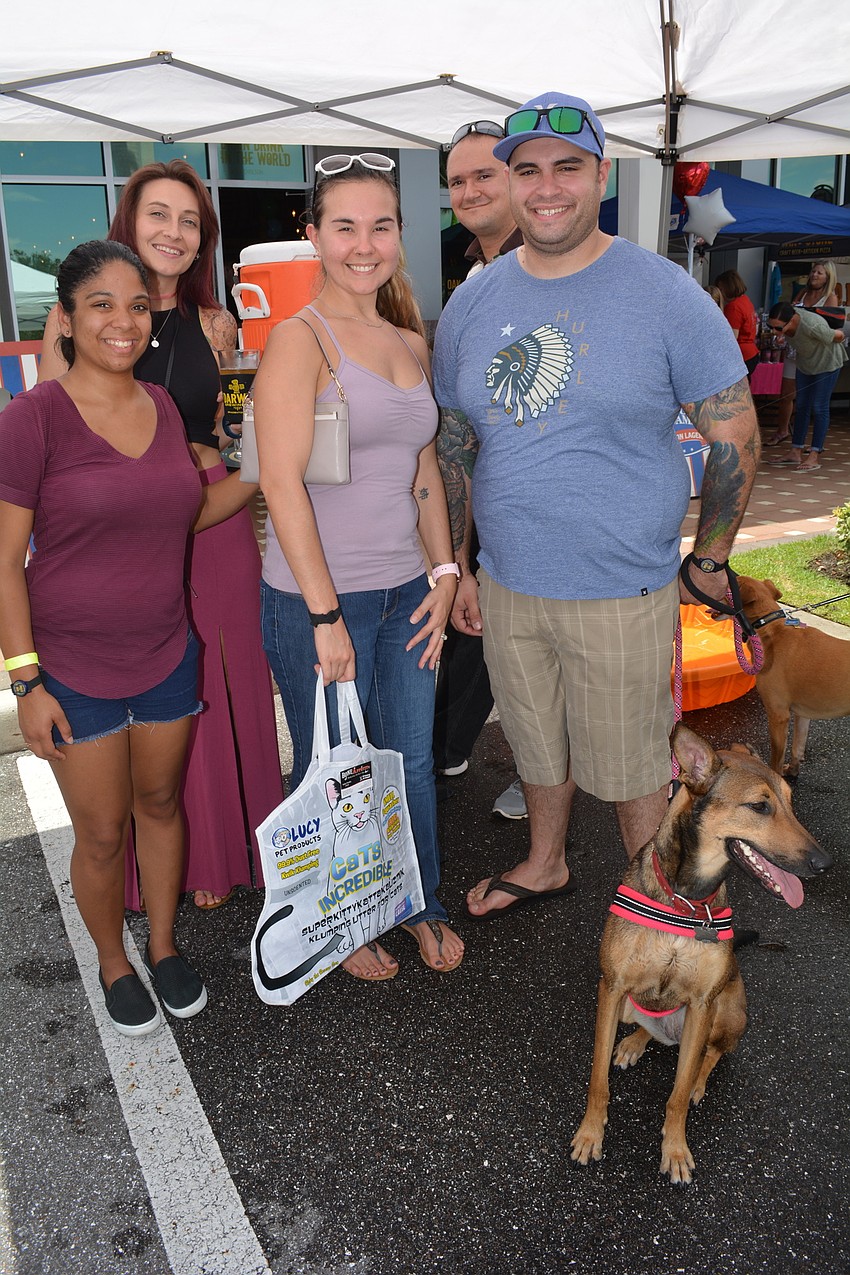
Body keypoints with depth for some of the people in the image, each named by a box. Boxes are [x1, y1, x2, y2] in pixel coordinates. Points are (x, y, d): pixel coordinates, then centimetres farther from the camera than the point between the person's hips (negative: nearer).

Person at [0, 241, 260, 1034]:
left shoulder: (162, 405, 2)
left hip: (168, 655, 5)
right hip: (74, 670, -4)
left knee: (161, 802, 19)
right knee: (102, 832, 10)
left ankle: (164, 947, 41)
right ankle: (114, 964, 37)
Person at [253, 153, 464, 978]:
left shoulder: (411, 342, 11)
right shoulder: (299, 339, -11)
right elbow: (282, 484, -18)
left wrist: (444, 572, 6)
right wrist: (326, 614, -19)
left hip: (405, 589, 6)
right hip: (317, 598, -6)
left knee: (411, 758, 17)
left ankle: (420, 904, 40)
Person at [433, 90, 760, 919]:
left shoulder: (666, 295, -8)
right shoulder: (471, 303, 4)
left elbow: (736, 436, -3)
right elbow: (455, 445, 10)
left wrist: (709, 559, 0)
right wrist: (458, 568, 10)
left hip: (623, 592, -4)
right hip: (506, 586, 4)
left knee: (631, 765, 10)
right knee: (537, 744, 21)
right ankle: (545, 865, 47)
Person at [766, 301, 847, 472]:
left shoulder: (812, 326, -40)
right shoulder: (785, 318, -22)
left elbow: (839, 336, -20)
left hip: (826, 362, -7)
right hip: (805, 363, 7)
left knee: (819, 408, -7)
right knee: (801, 406, 9)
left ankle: (815, 457, -4)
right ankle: (795, 452, 14)